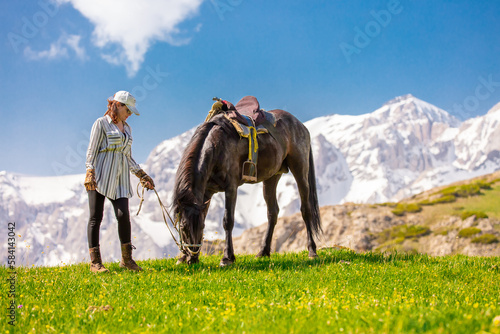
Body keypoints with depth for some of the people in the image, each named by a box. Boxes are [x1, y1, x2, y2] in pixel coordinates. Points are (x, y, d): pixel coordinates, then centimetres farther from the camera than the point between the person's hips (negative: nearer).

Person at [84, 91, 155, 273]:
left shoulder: (127, 128, 21)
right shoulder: (101, 123, 3)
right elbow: (92, 150, -3)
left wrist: (142, 176, 21)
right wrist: (90, 172, -14)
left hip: (120, 179, 5)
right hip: (100, 176, -5)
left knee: (123, 215, -8)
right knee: (96, 217, -4)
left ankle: (126, 258, 3)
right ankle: (95, 262, -2)